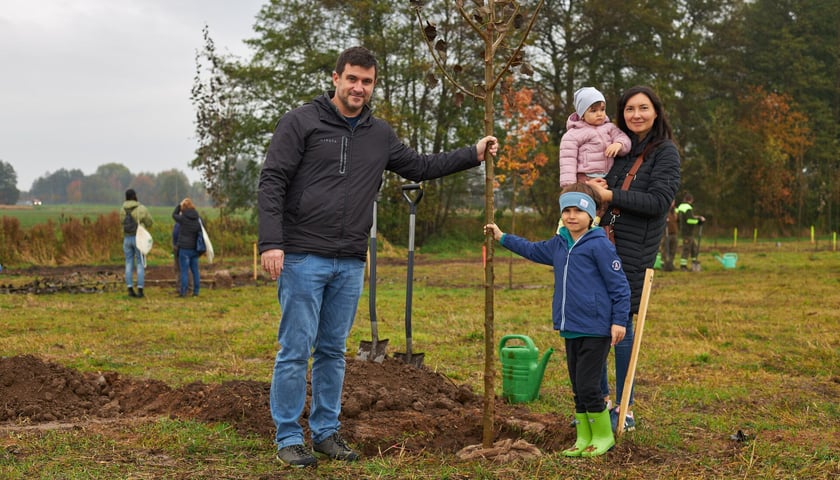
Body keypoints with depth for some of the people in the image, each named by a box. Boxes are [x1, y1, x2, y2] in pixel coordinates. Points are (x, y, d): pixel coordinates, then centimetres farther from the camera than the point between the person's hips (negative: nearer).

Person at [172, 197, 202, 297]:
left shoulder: (183, 218, -11)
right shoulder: (198, 219, 2)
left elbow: (174, 215, 8)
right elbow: (201, 232, 8)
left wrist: (179, 205, 14)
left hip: (184, 248, -5)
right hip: (195, 249, 5)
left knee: (184, 271, -1)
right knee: (195, 270, 11)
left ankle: (183, 291, -1)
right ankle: (196, 291, 13)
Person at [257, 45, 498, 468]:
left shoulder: (379, 135, 12)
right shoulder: (301, 122, -4)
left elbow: (419, 167, 24)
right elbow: (272, 182, -9)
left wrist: (473, 155, 18)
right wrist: (271, 243, -18)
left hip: (350, 264, 5)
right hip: (303, 258, -5)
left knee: (333, 351, 12)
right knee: (295, 350, -3)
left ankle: (326, 432, 21)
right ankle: (288, 437, 7)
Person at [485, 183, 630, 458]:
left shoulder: (599, 245, -12)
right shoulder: (558, 244, 10)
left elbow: (619, 285, -11)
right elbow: (532, 250, 31)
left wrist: (619, 320, -13)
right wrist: (502, 238, 32)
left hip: (595, 330, -8)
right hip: (570, 330, 8)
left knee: (587, 386, -6)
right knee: (578, 388, 13)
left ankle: (604, 436, 11)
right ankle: (584, 438, 22)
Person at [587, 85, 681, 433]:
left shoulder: (665, 152, -4)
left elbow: (658, 200, -15)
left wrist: (610, 195, -17)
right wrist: (591, 189, 1)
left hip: (634, 251, -6)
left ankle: (624, 411, 9)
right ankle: (600, 401, 22)